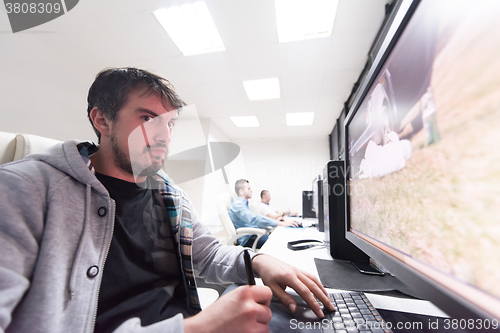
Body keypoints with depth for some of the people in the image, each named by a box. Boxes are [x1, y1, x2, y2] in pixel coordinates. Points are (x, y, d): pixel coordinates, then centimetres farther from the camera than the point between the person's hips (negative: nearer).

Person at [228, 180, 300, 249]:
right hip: (247, 239, -10)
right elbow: (254, 219, -28)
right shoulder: (237, 205, -14)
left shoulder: (244, 204, 20)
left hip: (254, 234, 10)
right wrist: (280, 223, -30)